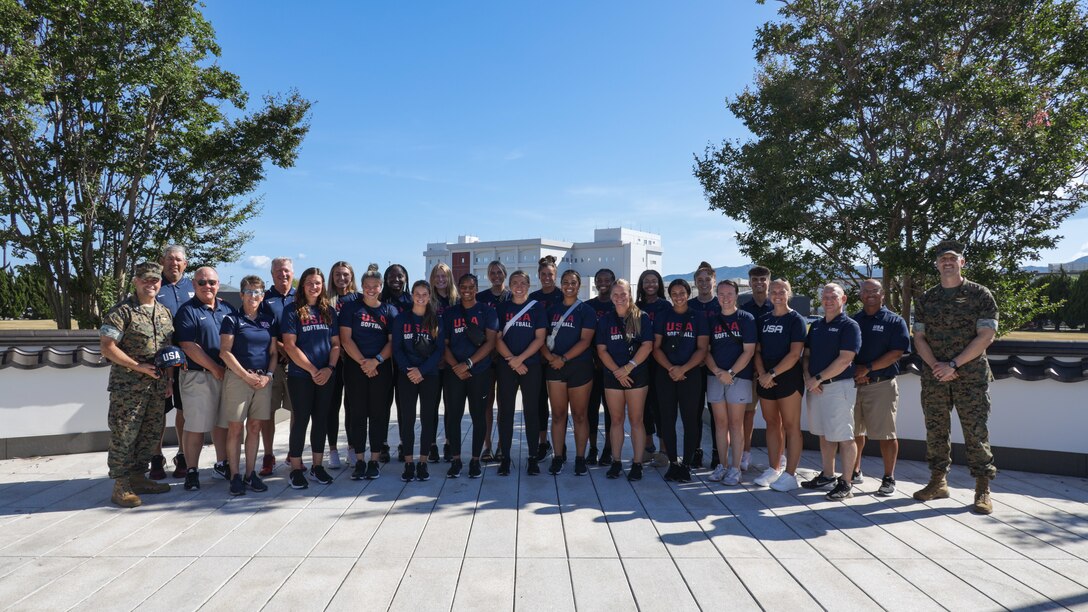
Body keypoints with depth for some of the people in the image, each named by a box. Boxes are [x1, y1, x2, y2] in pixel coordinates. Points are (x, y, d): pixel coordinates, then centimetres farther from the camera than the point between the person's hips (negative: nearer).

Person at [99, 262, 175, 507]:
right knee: (123, 436, -1)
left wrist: (169, 378, 10)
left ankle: (137, 478, 27)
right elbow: (107, 347, -13)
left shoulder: (164, 312, 13)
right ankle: (121, 487, 9)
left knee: (151, 433, 13)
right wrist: (138, 366, -17)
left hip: (157, 386, 7)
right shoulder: (121, 312, -8)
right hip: (128, 386, -7)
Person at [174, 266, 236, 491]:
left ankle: (221, 464, 27)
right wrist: (215, 368, -13)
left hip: (226, 374, 5)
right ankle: (191, 471, 10)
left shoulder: (228, 309, 11)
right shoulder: (187, 311, -4)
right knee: (196, 426, -1)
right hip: (198, 376, -5)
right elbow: (188, 346, -12)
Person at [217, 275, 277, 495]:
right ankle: (235, 476, 6)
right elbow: (225, 352, -6)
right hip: (237, 377, -4)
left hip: (263, 380, 4)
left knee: (254, 428, 8)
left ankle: (250, 473, 16)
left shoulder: (269, 320, 12)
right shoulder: (232, 319, 0)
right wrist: (246, 375, -11)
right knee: (235, 428, -1)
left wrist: (268, 375, -4)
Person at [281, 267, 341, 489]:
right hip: (300, 375, -4)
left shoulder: (329, 311, 10)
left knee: (321, 420, 9)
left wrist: (330, 368, -7)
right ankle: (296, 470, 10)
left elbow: (336, 343, 9)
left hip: (325, 376, 4)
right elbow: (289, 345, -9)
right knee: (301, 420, -1)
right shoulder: (292, 310, -2)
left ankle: (317, 467, 20)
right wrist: (312, 370, -13)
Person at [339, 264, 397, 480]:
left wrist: (376, 360, -12)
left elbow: (393, 341, 2)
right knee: (357, 414, 2)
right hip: (355, 367, 0)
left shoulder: (390, 310, 8)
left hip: (381, 368, 1)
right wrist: (362, 362, -10)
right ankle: (359, 461, 11)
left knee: (379, 414, 3)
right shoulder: (351, 308, 6)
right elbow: (345, 339, -1)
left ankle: (374, 460, 12)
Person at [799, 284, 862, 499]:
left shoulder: (849, 326, -7)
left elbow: (845, 359, -16)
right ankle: (827, 475, 27)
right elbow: (807, 355, 14)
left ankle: (846, 483, 3)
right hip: (815, 386, 7)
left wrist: (818, 378, -16)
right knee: (824, 434, 15)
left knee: (843, 436, -3)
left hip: (839, 386, -7)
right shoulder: (816, 325, 15)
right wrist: (808, 378, -4)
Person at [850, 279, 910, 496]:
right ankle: (855, 471, 27)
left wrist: (868, 368, -16)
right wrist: (854, 371, -6)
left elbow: (896, 353, -10)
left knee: (886, 434, 0)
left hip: (881, 385, -4)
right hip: (853, 383, 4)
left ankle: (889, 479, 11)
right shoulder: (852, 321, 12)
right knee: (854, 431, 12)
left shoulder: (894, 321, 0)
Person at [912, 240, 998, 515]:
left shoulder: (980, 295, 0)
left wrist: (953, 364, -14)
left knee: (976, 432, -2)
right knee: (935, 431, 9)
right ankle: (938, 482, 21)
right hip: (934, 377, 3)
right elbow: (919, 338, 7)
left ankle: (983, 490, 8)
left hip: (971, 377, -3)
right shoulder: (926, 299, 10)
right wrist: (936, 366, -9)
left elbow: (986, 336, -8)